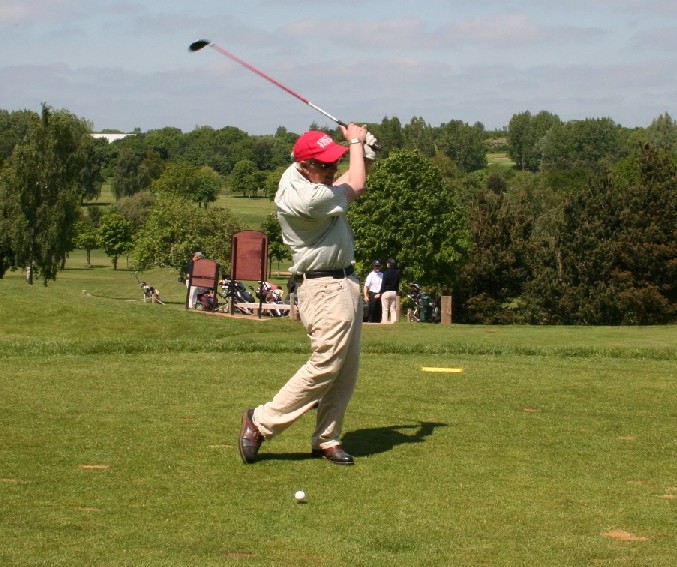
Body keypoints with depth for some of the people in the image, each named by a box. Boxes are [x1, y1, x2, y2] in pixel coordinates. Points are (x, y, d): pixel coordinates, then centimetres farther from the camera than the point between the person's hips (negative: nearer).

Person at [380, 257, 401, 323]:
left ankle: (384, 321, -8)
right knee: (393, 309, 10)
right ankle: (393, 321, 6)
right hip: (394, 292, 6)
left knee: (385, 309, -3)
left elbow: (383, 283, -11)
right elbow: (398, 283, 12)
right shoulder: (397, 273, 6)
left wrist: (381, 292, -6)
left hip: (386, 292, -6)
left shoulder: (386, 273, -12)